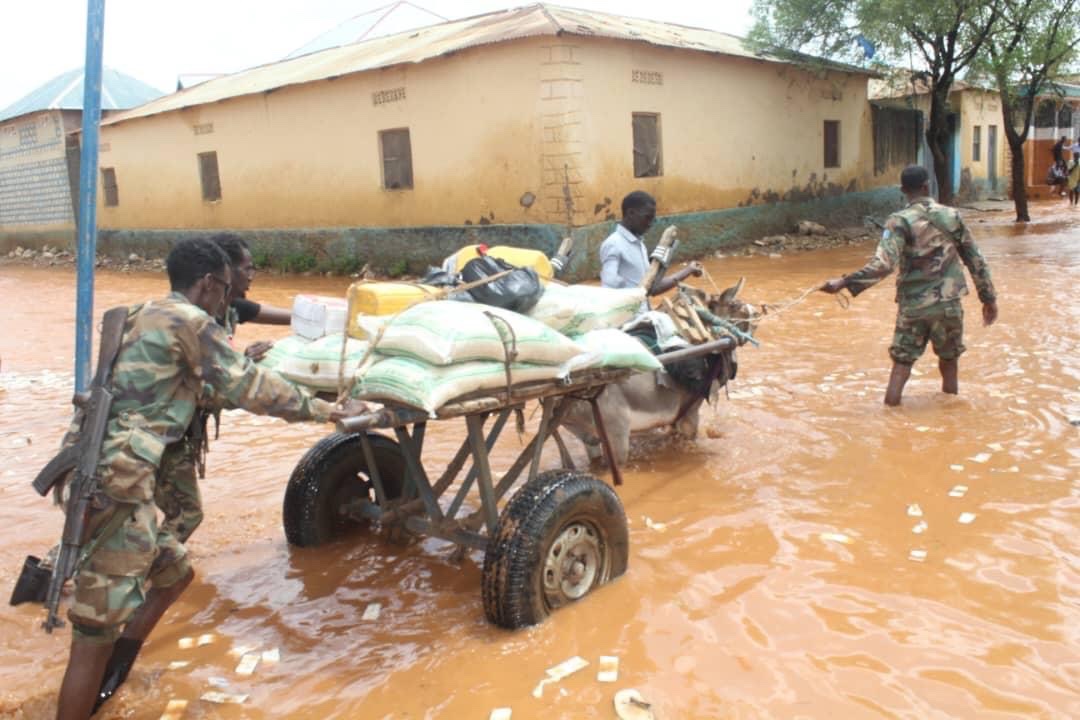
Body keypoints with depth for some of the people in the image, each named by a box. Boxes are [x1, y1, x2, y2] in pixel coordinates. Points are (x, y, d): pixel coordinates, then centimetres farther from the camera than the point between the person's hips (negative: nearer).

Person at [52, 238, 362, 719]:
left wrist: (240, 361, 45)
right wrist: (328, 410, 4)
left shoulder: (145, 316, 19)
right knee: (97, 634, -3)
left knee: (174, 571, 24)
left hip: (105, 479, 10)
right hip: (114, 486, -10)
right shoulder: (189, 320, -8)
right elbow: (250, 390, -6)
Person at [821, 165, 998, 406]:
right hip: (948, 303, 3)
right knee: (949, 362, 19)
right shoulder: (952, 216, 1)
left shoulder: (900, 221, -10)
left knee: (901, 365, 3)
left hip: (913, 305, -3)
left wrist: (844, 282, -24)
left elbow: (883, 264, -23)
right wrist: (989, 298, 15)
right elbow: (975, 260, 6)